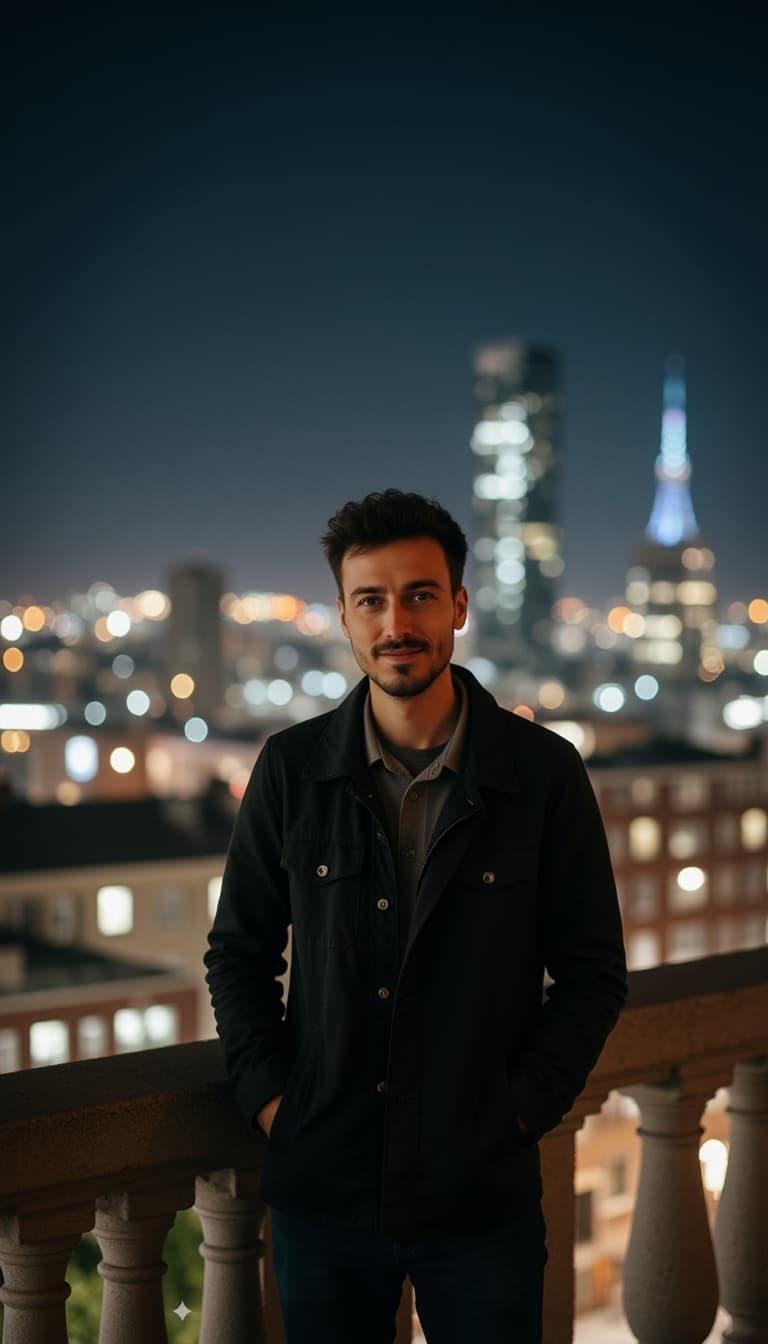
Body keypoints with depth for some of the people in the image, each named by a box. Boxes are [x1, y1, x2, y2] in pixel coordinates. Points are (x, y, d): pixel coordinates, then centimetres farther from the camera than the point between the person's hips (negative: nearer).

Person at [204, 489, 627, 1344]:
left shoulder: (544, 773, -5)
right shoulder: (291, 769, -1)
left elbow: (593, 973, 1)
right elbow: (239, 951, 8)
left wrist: (523, 1108, -7)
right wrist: (267, 1095, -2)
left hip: (483, 1197, -1)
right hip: (321, 1191, 1)